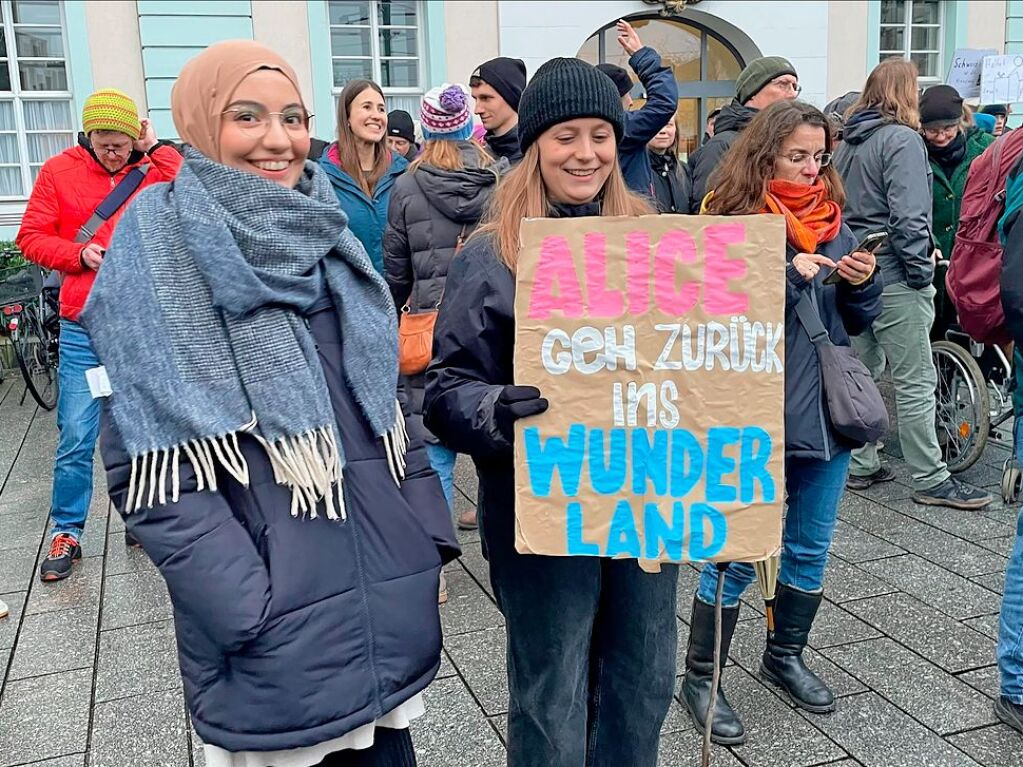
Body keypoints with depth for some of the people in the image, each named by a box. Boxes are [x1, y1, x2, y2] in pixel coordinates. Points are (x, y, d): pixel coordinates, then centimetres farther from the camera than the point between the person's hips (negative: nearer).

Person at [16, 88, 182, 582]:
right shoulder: (59, 171, 3)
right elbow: (31, 238, 4)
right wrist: (79, 254, -12)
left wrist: (156, 149, -10)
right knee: (76, 438, 0)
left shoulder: (153, 169, 4)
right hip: (83, 327, -1)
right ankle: (65, 534, 15)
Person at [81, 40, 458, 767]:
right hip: (272, 618, -5)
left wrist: (429, 535, 8)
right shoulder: (160, 252, -8)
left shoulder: (326, 239, 10)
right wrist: (244, 609, -19)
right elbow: (149, 461, -15)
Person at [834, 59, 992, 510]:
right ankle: (931, 480, 4)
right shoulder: (902, 139, -11)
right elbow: (907, 215, -19)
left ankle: (860, 466, 21)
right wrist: (923, 271, -12)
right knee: (916, 382, -3)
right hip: (893, 277, -9)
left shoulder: (847, 143, 14)